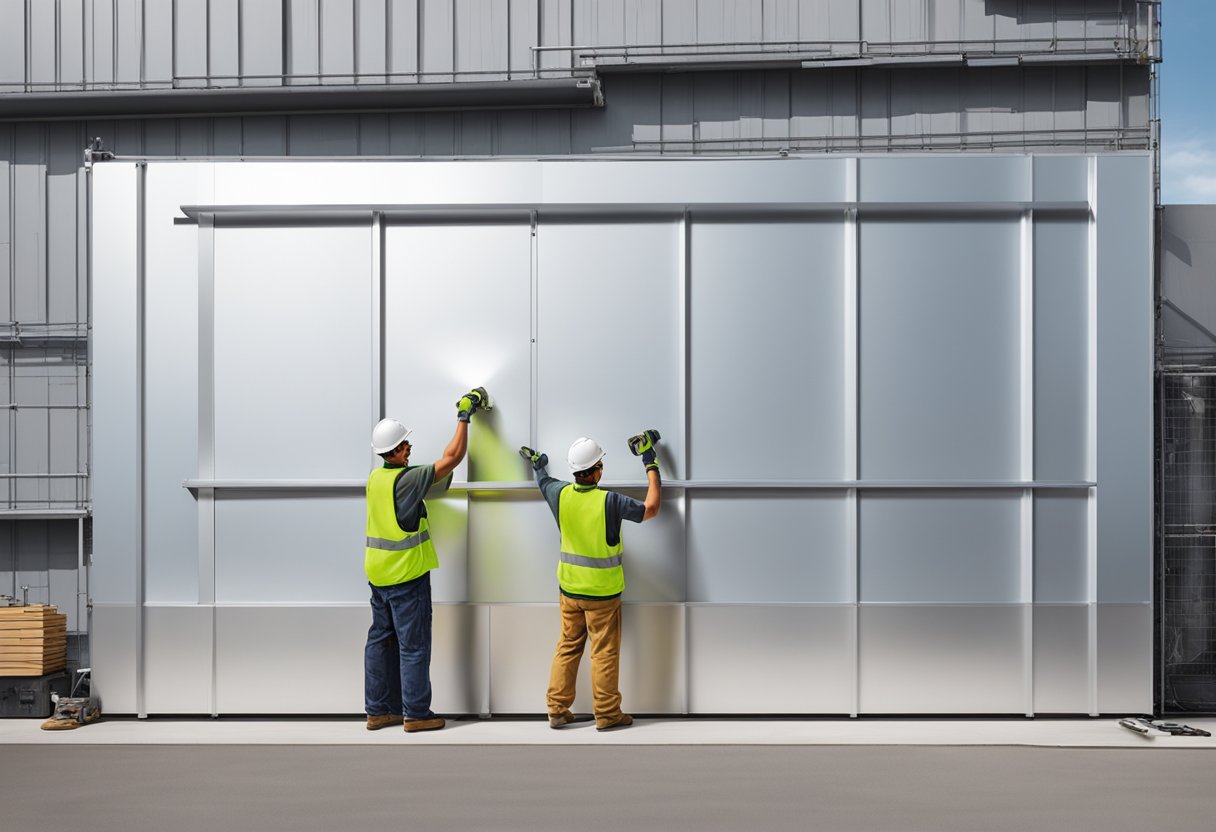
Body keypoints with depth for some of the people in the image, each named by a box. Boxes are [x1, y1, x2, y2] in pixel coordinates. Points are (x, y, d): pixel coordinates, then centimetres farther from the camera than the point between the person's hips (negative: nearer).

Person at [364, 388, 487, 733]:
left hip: (378, 573, 8)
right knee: (413, 645, 1)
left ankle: (378, 710, 19)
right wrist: (464, 416, -7)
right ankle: (415, 713, 8)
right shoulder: (407, 480, -19)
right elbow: (453, 457, -16)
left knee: (380, 640, 12)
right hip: (406, 576, -8)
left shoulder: (375, 478, 4)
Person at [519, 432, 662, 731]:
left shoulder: (561, 494, -8)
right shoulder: (609, 501, -21)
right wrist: (651, 465, -1)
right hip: (602, 592, -4)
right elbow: (650, 509, -9)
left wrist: (537, 463, 39)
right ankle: (607, 714, 14)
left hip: (569, 586, 5)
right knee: (604, 653, 5)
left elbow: (543, 482, 17)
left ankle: (557, 710, 18)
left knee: (567, 646, 15)